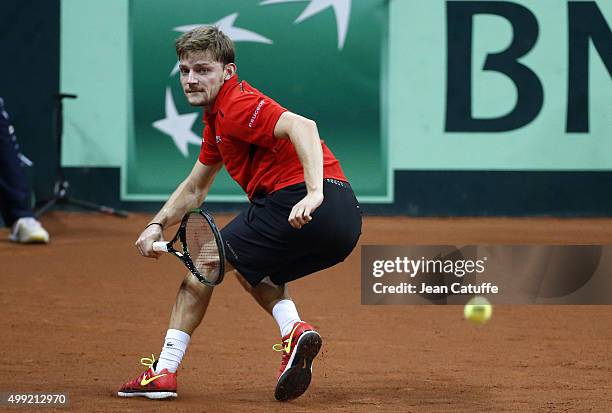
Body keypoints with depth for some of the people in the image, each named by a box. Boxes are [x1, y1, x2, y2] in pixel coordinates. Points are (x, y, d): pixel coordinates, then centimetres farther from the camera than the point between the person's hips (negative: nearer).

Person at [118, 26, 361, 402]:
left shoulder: (237, 106, -7)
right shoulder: (217, 117, 26)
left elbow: (302, 126, -24)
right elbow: (194, 189, 35)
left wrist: (314, 193, -34)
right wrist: (157, 225, 21)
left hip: (295, 202, -10)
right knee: (251, 269, 33)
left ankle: (164, 372, 9)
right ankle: (294, 329, 4)